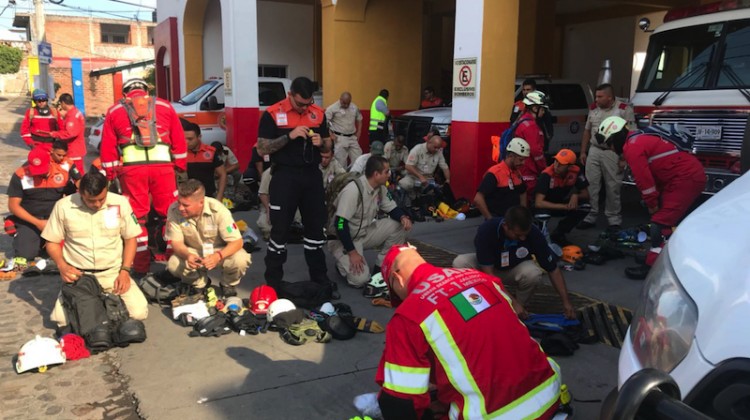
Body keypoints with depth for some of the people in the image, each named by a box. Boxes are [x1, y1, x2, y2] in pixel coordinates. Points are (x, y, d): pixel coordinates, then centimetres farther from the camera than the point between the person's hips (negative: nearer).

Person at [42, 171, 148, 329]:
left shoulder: (120, 203, -5)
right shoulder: (63, 206, -5)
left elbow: (130, 238, 4)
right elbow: (53, 242, 5)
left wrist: (125, 270, -8)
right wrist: (62, 265, -14)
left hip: (113, 273, 0)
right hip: (78, 275, 0)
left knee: (139, 312, -18)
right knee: (61, 318, -22)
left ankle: (110, 299, 15)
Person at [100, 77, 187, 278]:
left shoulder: (114, 111, 16)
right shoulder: (165, 106, 17)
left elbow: (108, 147, 13)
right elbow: (179, 139, 13)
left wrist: (111, 174, 18)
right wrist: (181, 166, 18)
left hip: (131, 167, 0)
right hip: (162, 165, 0)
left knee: (137, 216, 7)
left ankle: (141, 266, 10)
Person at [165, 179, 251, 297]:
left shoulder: (218, 210, -29)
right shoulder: (174, 210, -22)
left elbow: (237, 241, -27)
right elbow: (177, 242, -14)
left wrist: (218, 256, -46)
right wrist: (187, 255, -38)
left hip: (220, 251, -2)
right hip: (193, 252, 2)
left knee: (240, 260, -32)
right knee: (173, 264, -27)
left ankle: (228, 285, 4)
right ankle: (199, 283, 7)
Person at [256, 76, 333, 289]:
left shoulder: (319, 113, 6)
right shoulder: (272, 114, -6)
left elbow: (328, 145, 15)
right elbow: (262, 149, -10)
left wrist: (321, 142, -9)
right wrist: (289, 136, -21)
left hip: (312, 174, 4)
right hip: (285, 176, -4)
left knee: (316, 227, 12)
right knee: (280, 229, 1)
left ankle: (319, 276, 27)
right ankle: (273, 282, 12)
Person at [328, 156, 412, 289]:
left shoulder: (380, 188, -2)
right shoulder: (353, 190, -27)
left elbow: (392, 208, 7)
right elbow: (340, 223, -29)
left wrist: (403, 217, -18)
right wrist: (352, 252, -28)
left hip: (364, 233, 8)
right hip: (343, 239, -7)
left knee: (399, 225, -11)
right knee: (360, 279, -25)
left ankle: (380, 268, -1)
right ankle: (344, 263, 9)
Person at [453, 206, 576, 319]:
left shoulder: (534, 234, -28)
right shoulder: (486, 230, -34)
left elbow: (553, 269, -17)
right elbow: (488, 273, -33)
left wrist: (566, 302, -21)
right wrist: (512, 302, -36)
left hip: (515, 268, 1)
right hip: (488, 266, 0)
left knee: (533, 273, -35)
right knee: (460, 263, -32)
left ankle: (521, 308, -6)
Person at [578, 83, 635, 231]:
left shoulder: (624, 109, -8)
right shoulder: (593, 108, 9)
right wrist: (583, 152, 13)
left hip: (613, 153, -5)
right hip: (594, 151, 5)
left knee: (613, 187, 3)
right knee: (591, 185, 4)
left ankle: (614, 219, 14)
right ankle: (590, 217, 13)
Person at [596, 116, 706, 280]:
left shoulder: (632, 147, -15)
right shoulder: (639, 139, 17)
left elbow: (644, 181, -18)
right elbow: (650, 174, 19)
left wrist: (652, 205, -4)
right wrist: (655, 203, 16)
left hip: (685, 179, -11)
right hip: (692, 174, 11)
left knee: (661, 223, -12)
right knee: (672, 220, 23)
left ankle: (652, 267, -11)